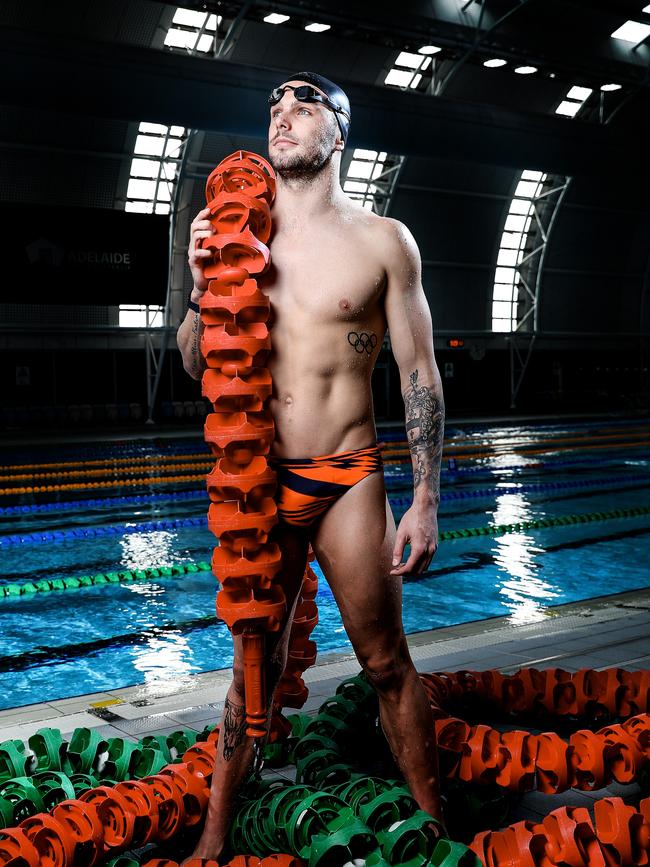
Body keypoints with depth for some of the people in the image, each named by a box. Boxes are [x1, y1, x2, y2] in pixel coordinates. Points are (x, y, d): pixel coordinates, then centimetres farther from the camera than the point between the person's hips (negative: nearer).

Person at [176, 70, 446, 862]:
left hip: (348, 482, -2)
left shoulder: (382, 241, -2)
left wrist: (426, 503, -6)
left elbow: (420, 375, -2)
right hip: (258, 480, 2)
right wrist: (202, 290, -12)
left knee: (387, 665, 6)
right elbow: (198, 368, 8)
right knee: (255, 662, 13)